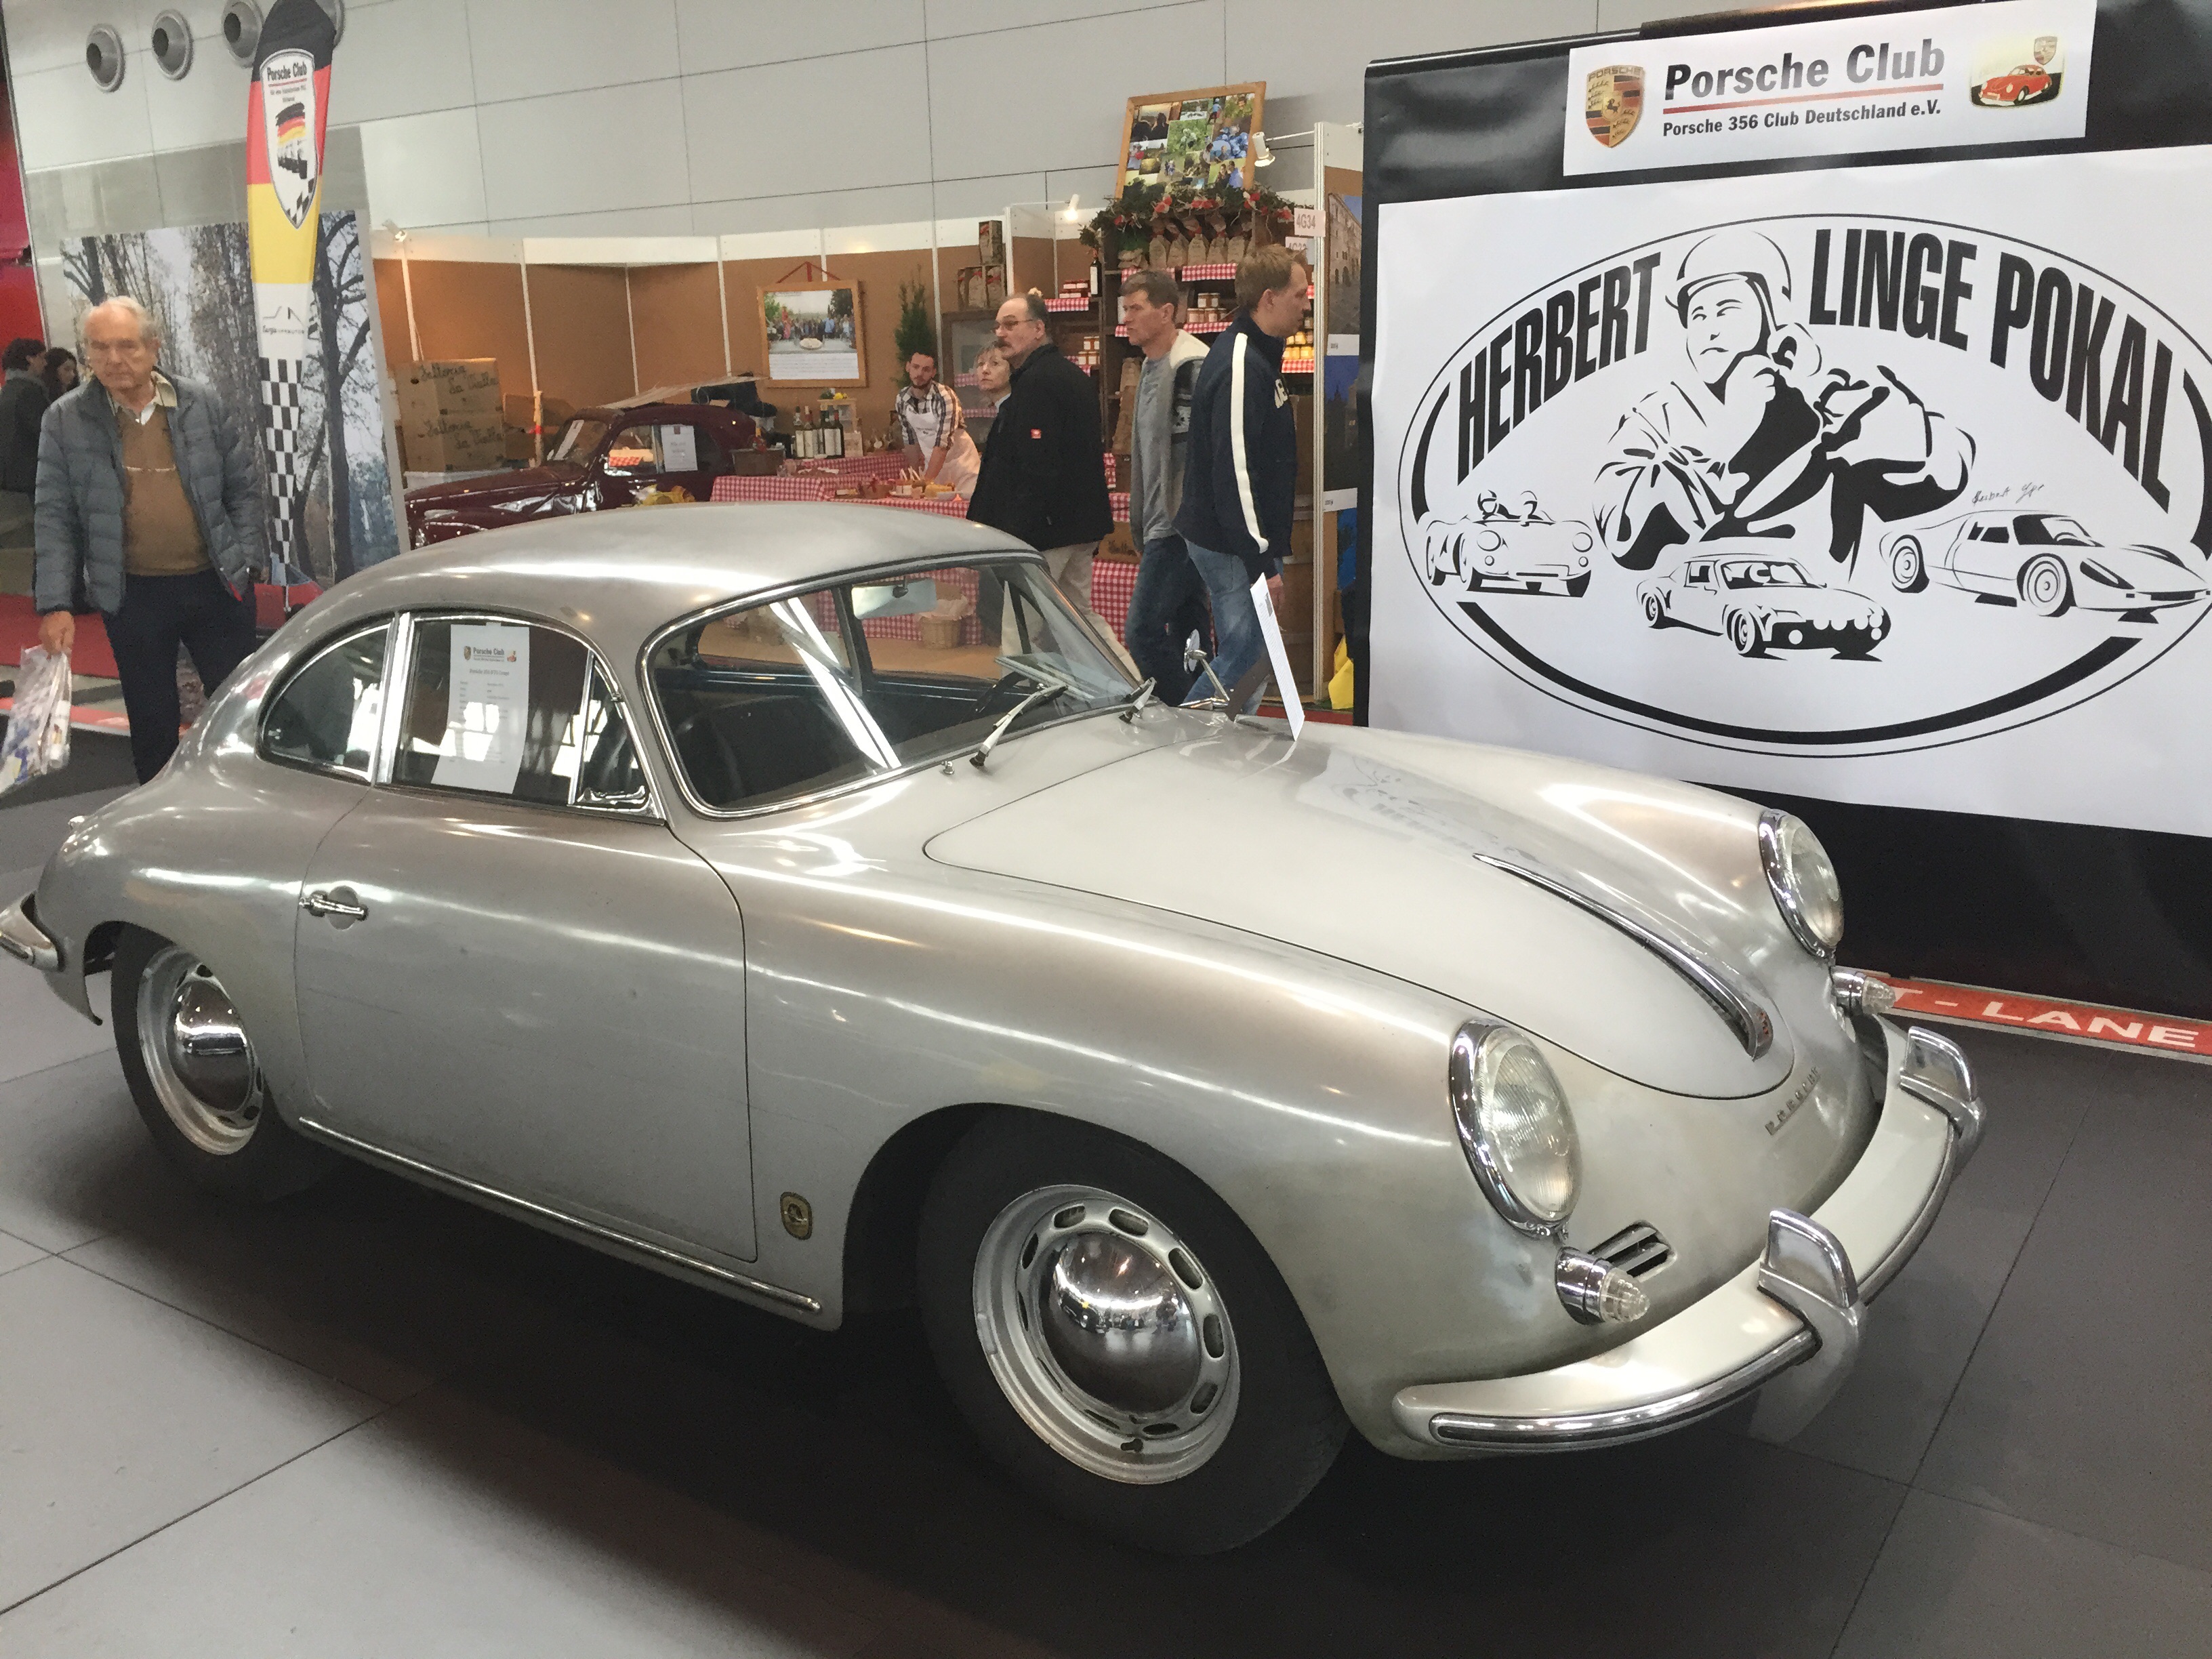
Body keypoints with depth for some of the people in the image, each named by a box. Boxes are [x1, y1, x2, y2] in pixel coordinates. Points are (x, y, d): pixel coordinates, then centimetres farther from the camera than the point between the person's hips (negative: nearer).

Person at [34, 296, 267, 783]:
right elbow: (54, 518, -1)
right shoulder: (65, 421, -1)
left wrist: (243, 561, -2)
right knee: (152, 725, 10)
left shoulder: (202, 404, 1)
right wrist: (55, 605, -6)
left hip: (215, 585, 0)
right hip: (133, 594, 0)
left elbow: (245, 485, 6)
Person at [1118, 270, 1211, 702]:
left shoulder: (1192, 366, -14)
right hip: (1164, 526, 10)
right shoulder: (1151, 367, 17)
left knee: (1143, 633, -13)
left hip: (1182, 528, -10)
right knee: (1185, 639, 13)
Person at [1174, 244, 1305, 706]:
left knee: (1247, 653, 14)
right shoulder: (1242, 367, -21)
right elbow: (1235, 473, -25)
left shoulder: (1257, 354, 13)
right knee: (1243, 656, -6)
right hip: (1233, 546, -11)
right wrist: (1263, 563, -24)